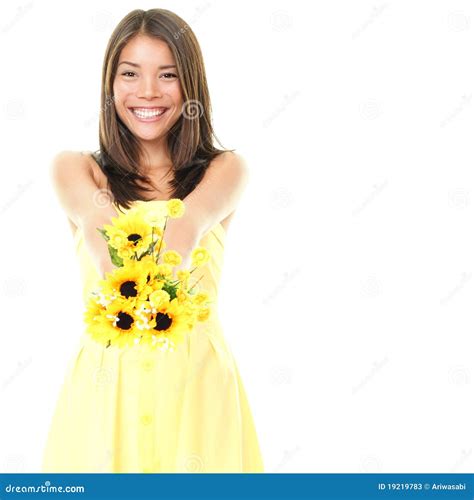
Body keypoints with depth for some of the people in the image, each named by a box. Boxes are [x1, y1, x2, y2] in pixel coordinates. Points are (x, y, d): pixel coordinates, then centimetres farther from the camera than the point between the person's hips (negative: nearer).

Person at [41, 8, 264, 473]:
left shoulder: (225, 169, 4)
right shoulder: (74, 169, 5)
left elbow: (186, 226, -19)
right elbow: (99, 225, -18)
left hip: (195, 386, 0)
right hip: (105, 385, 0)